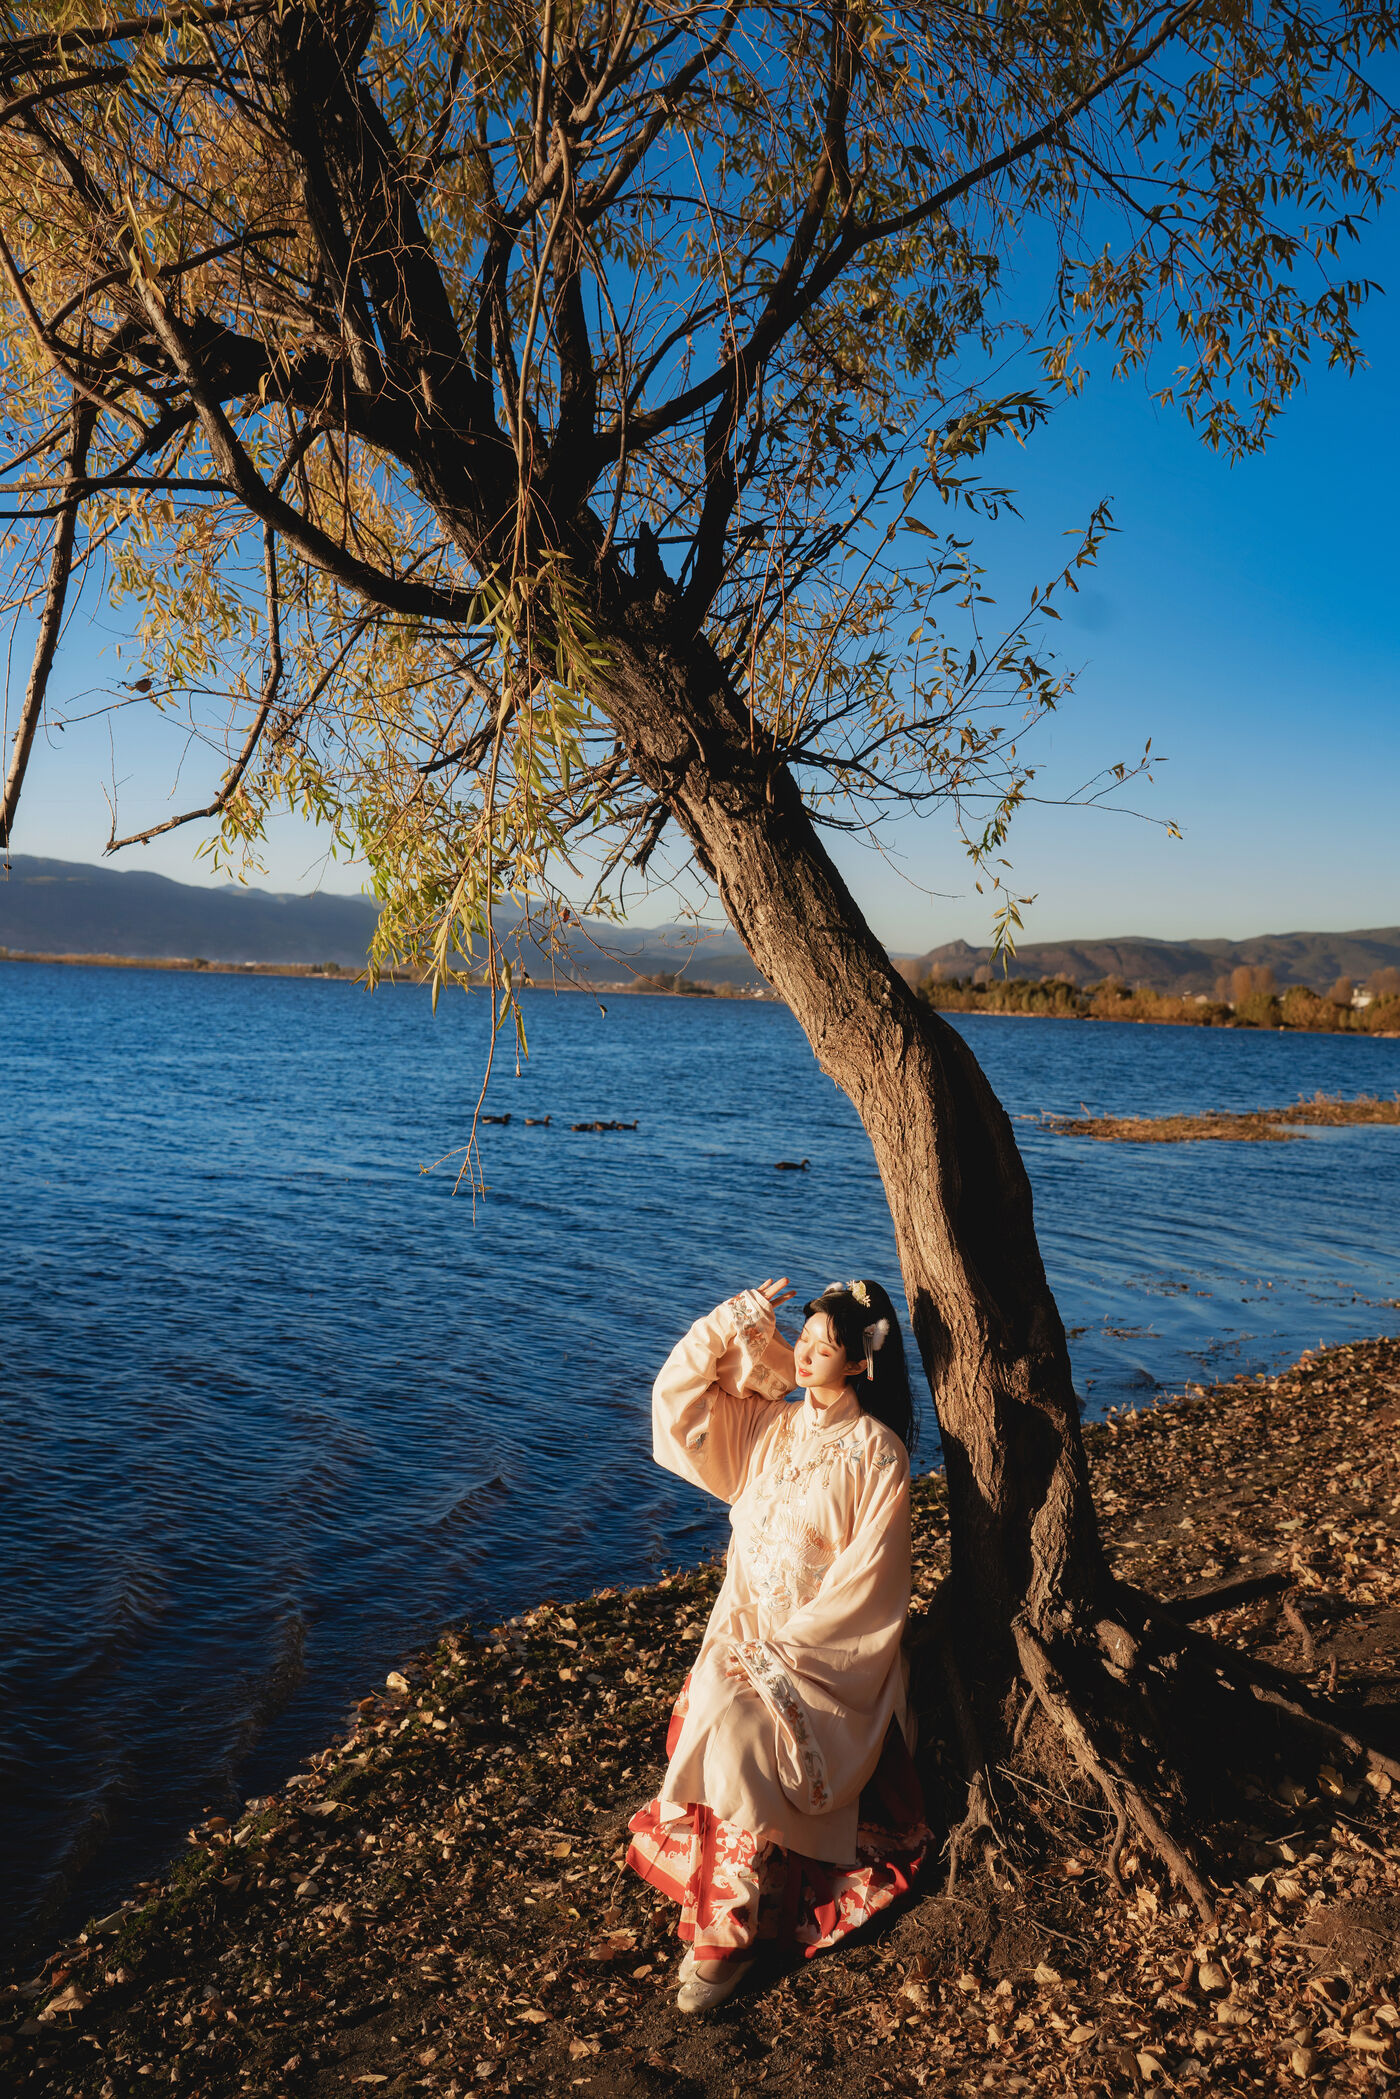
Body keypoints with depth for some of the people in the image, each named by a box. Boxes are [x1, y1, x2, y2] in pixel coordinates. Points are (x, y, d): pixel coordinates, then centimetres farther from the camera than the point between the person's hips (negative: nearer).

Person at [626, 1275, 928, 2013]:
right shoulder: (767, 1424, 5)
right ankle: (723, 1903, -3)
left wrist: (784, 1651, -17)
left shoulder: (877, 1454, -12)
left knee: (735, 1731, -25)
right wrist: (733, 1320, -7)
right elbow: (676, 1398, 2)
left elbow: (866, 1583, -13)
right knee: (709, 1714, -20)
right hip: (747, 1627, 6)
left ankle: (728, 1931, -13)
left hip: (828, 1650, -6)